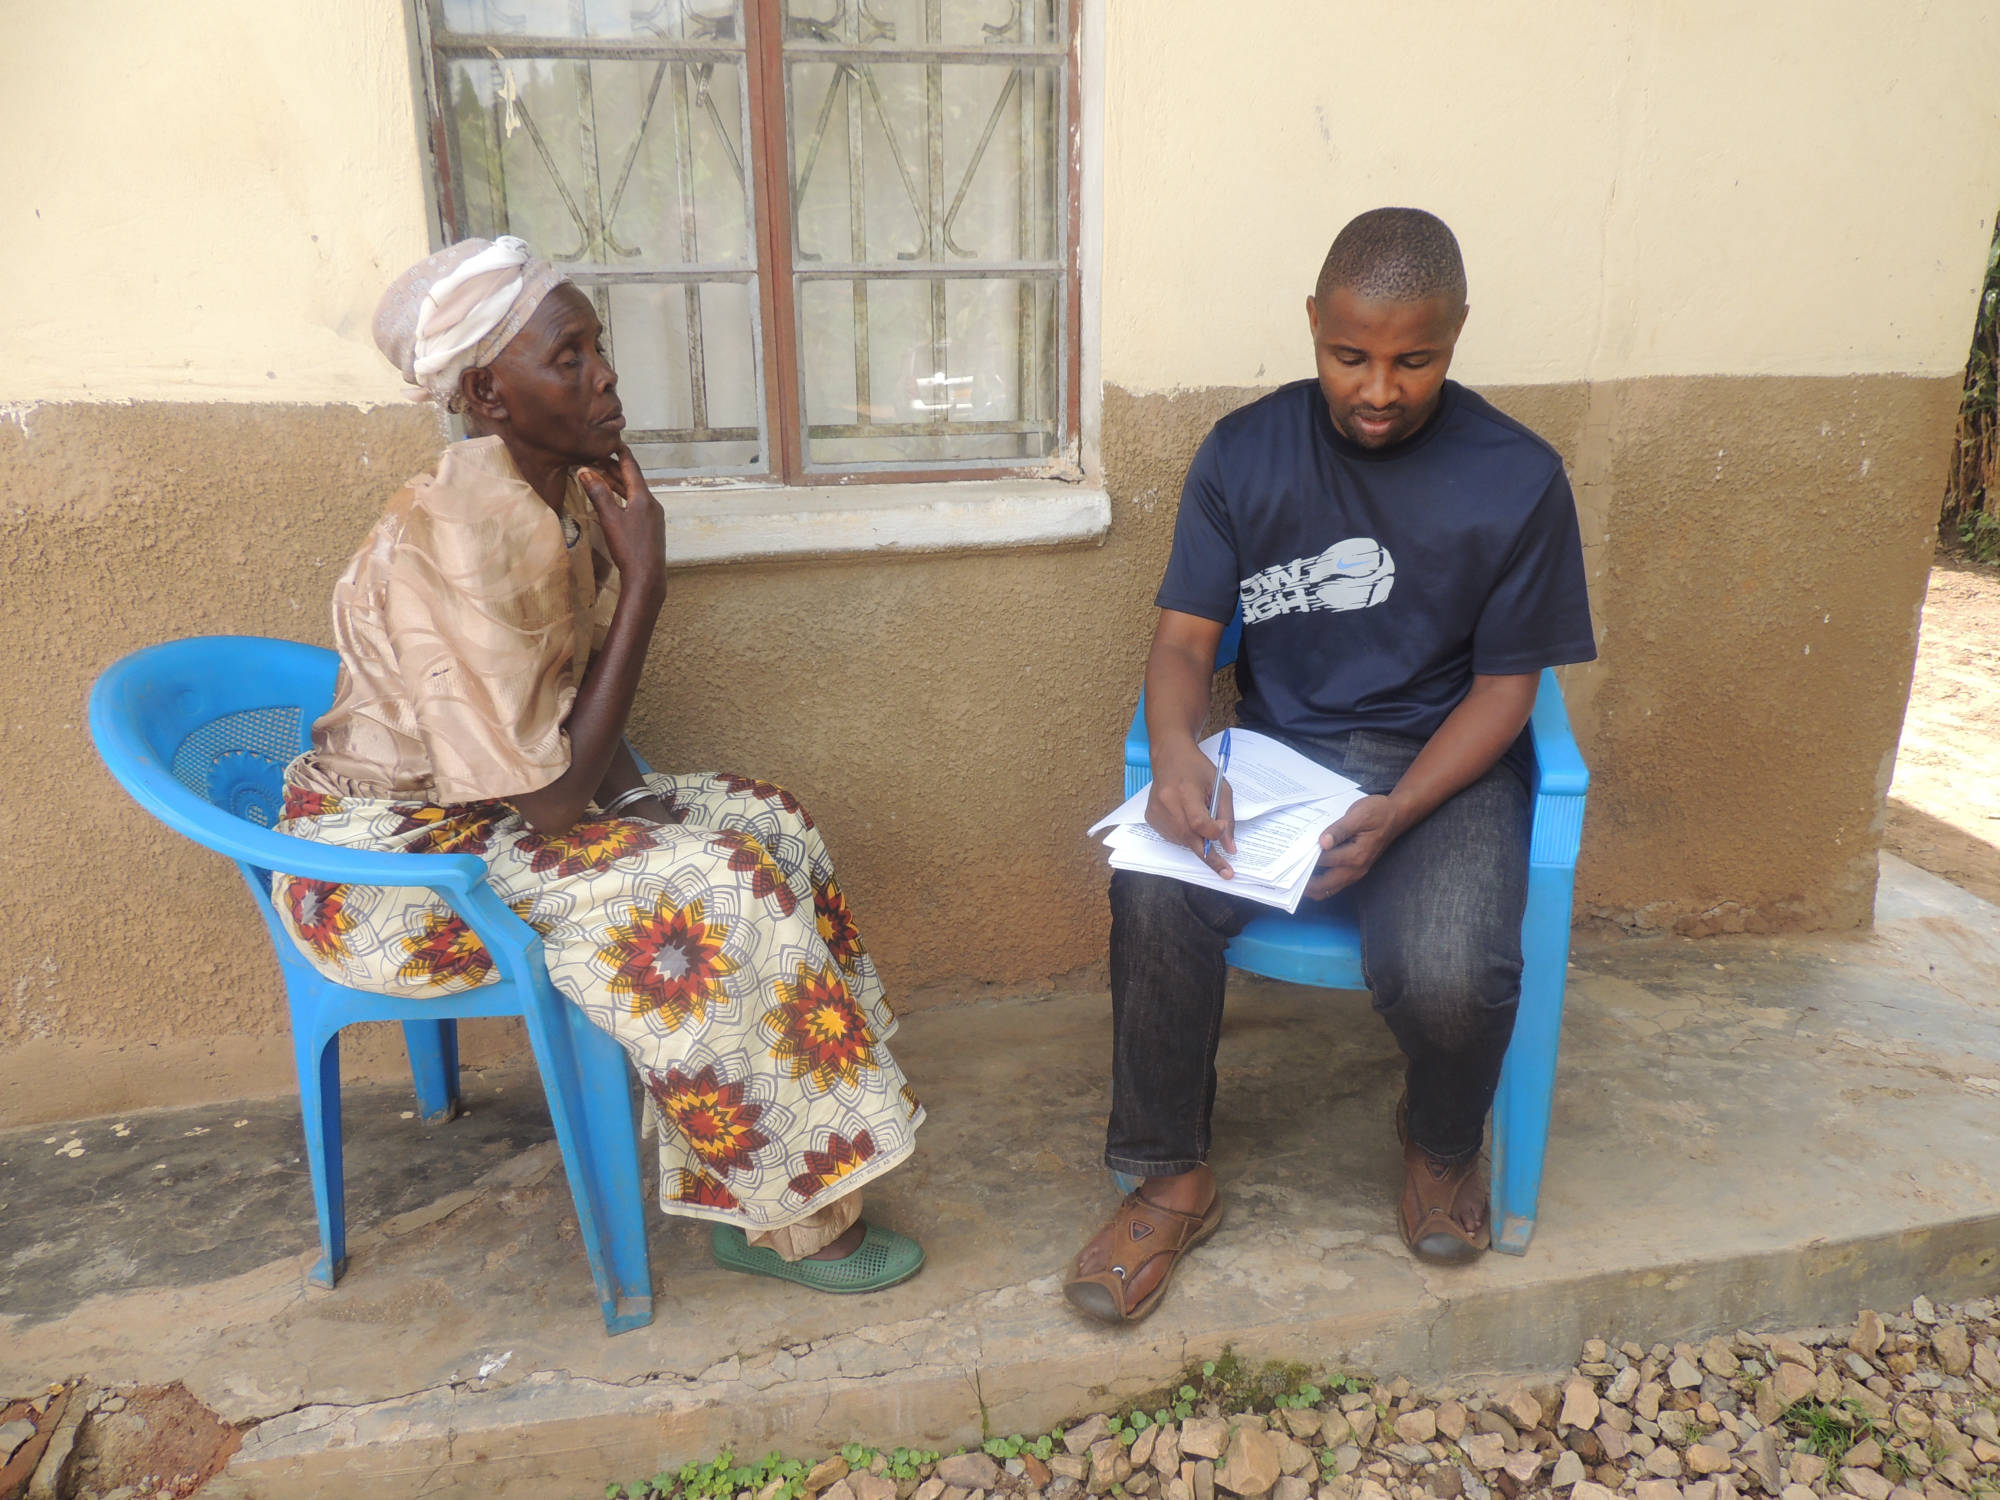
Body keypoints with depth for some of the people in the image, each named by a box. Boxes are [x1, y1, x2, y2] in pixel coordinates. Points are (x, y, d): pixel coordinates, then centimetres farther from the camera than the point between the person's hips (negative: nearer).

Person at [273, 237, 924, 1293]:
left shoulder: (566, 494, -1)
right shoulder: (458, 541, -29)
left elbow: (578, 725, 8)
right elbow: (547, 802, -30)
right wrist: (644, 580, -27)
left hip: (488, 810, 8)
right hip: (385, 861, -8)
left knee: (767, 824, -5)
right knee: (705, 891, -24)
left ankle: (751, 1202, 1)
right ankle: (796, 1222, -6)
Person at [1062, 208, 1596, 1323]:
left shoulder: (1519, 479, -4)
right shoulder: (1246, 450, 1)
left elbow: (1504, 685, -3)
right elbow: (1185, 637, 0)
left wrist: (1393, 816, -20)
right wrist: (1176, 750, -24)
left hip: (1441, 760, -1)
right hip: (1275, 745, 2)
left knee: (1447, 972, -29)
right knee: (1155, 896, -28)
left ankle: (1443, 1147, 10)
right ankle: (1174, 1180, -4)